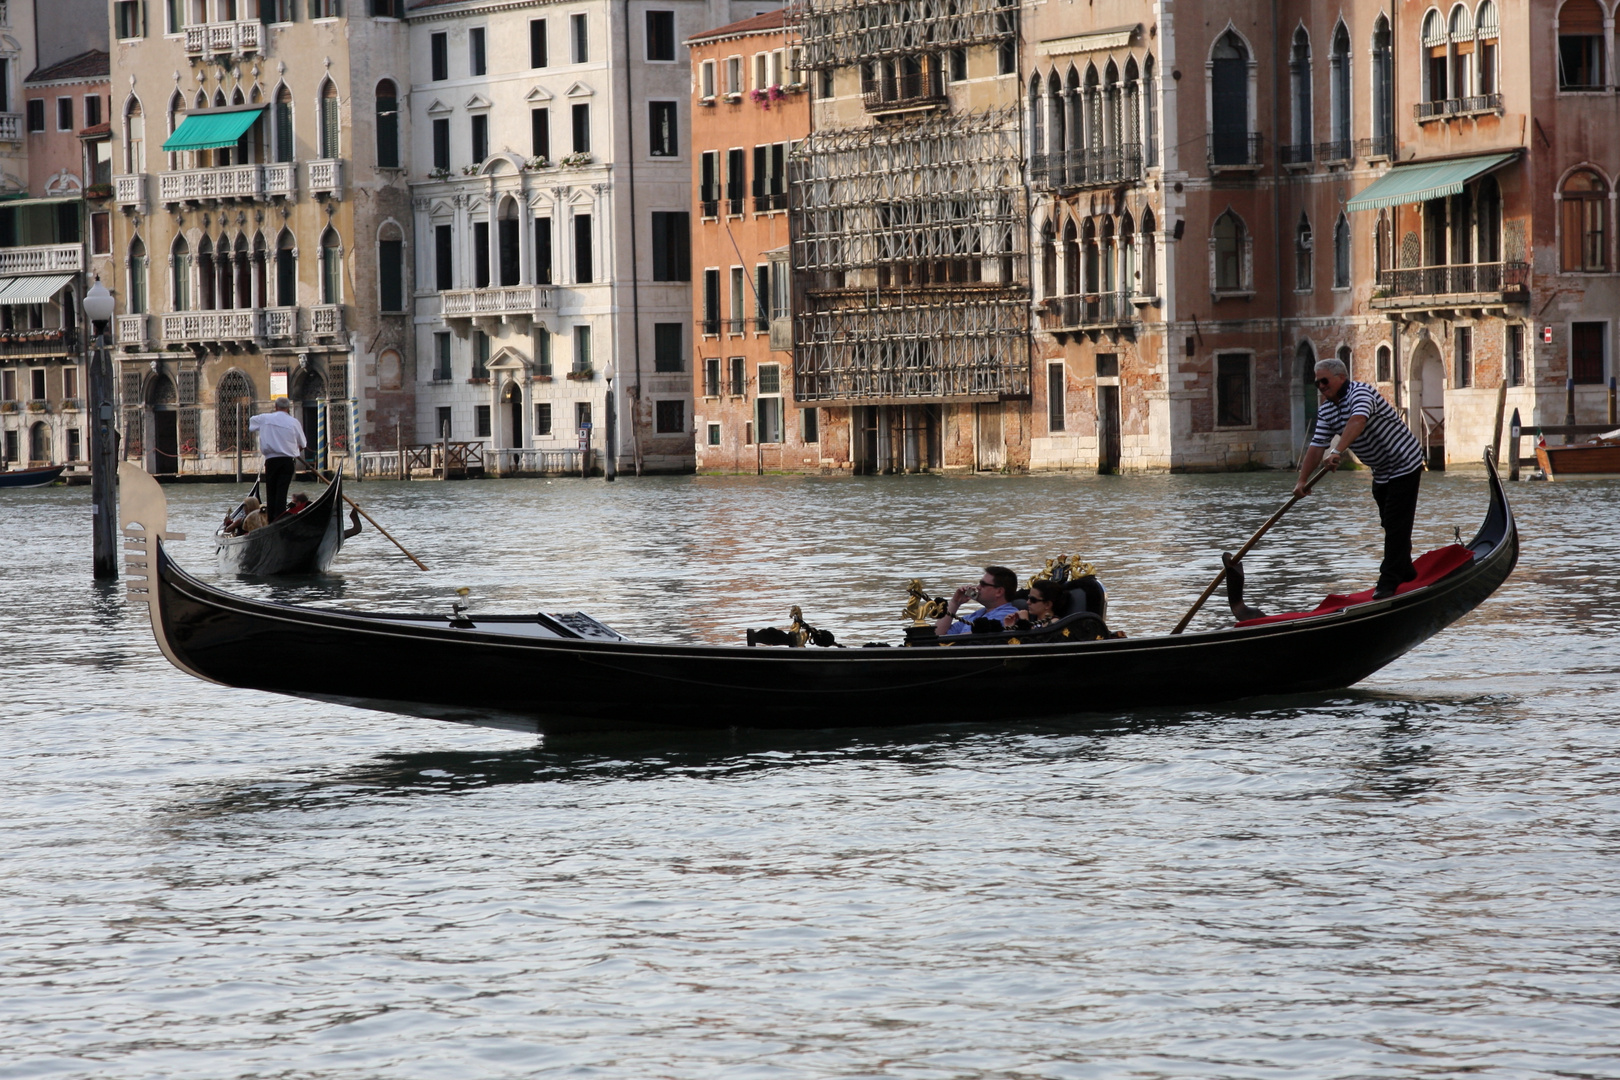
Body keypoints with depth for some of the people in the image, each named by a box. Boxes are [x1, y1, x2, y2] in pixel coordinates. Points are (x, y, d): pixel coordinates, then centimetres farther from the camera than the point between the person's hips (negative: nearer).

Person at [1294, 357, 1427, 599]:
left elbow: (1358, 420, -43)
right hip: (1381, 471, 9)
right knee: (1389, 523, 16)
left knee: (1396, 523, -11)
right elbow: (1317, 445, 0)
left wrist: (1338, 451, -55)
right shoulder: (1326, 410, 3)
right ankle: (1404, 572, 29)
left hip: (1404, 464, -9)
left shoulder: (1360, 392, -23)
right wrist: (1302, 480, -10)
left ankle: (1389, 581, -13)